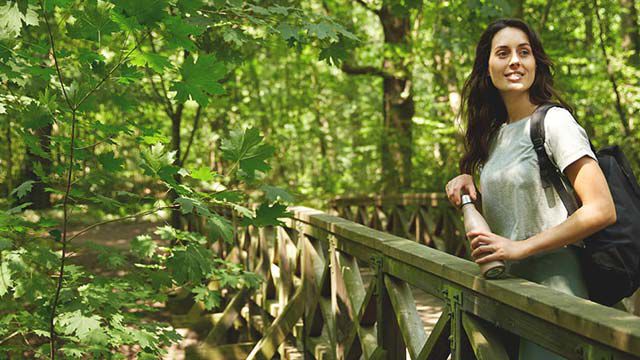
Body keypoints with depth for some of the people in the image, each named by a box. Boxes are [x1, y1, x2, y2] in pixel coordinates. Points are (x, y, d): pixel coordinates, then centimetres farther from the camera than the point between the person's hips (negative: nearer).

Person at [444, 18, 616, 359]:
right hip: (509, 282, 7)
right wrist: (468, 183, 1)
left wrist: (519, 247, -21)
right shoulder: (495, 133, 11)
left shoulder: (554, 121, -11)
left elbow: (601, 210, -19)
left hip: (553, 284, -7)